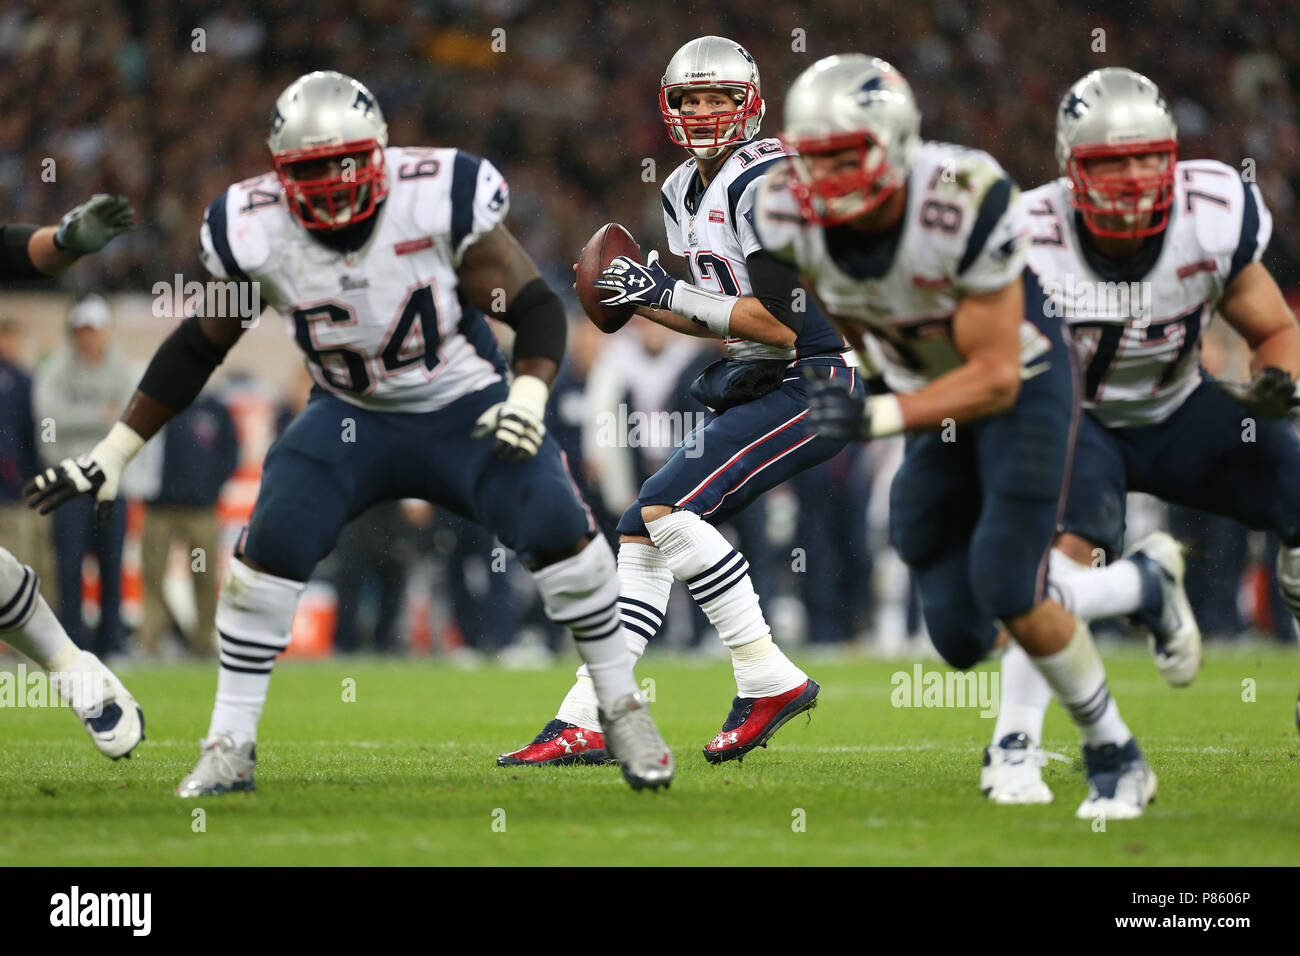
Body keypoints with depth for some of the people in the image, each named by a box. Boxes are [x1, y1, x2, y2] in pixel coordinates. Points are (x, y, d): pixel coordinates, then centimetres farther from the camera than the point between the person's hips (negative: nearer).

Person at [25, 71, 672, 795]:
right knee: (271, 548, -18)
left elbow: (536, 308, -16)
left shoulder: (439, 199, -25)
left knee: (561, 535, -19)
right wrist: (113, 454, -1)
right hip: (352, 418, 2)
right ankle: (231, 747, -4)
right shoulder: (257, 230, -17)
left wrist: (528, 396, -36)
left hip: (466, 409, -2)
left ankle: (625, 713, 3)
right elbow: (197, 349, -1)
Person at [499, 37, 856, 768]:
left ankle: (769, 680, -15)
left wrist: (668, 292, -18)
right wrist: (639, 301, 7)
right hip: (756, 388, 9)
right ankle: (586, 722, 4)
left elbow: (782, 323, -21)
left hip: (813, 386, -9)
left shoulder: (767, 182, -16)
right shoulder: (684, 193, 13)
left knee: (668, 505, -20)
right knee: (642, 532, 3)